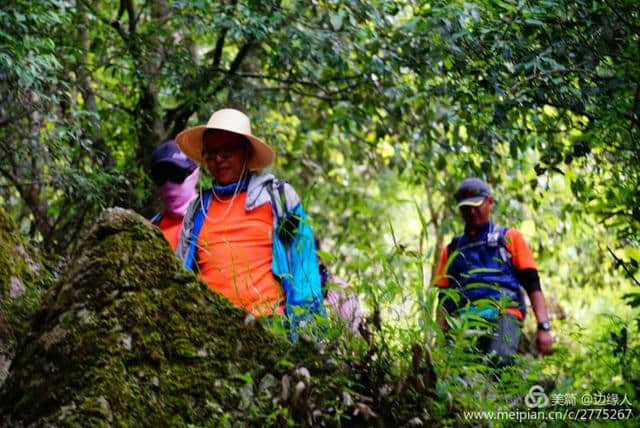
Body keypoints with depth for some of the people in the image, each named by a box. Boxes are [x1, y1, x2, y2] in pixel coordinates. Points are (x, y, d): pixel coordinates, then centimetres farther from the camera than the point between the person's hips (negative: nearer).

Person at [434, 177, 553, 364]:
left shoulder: (510, 238, 21)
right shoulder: (452, 250, 28)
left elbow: (533, 286, 12)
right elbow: (444, 301, 24)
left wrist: (543, 327, -2)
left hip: (504, 315, -3)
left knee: (497, 361, -33)